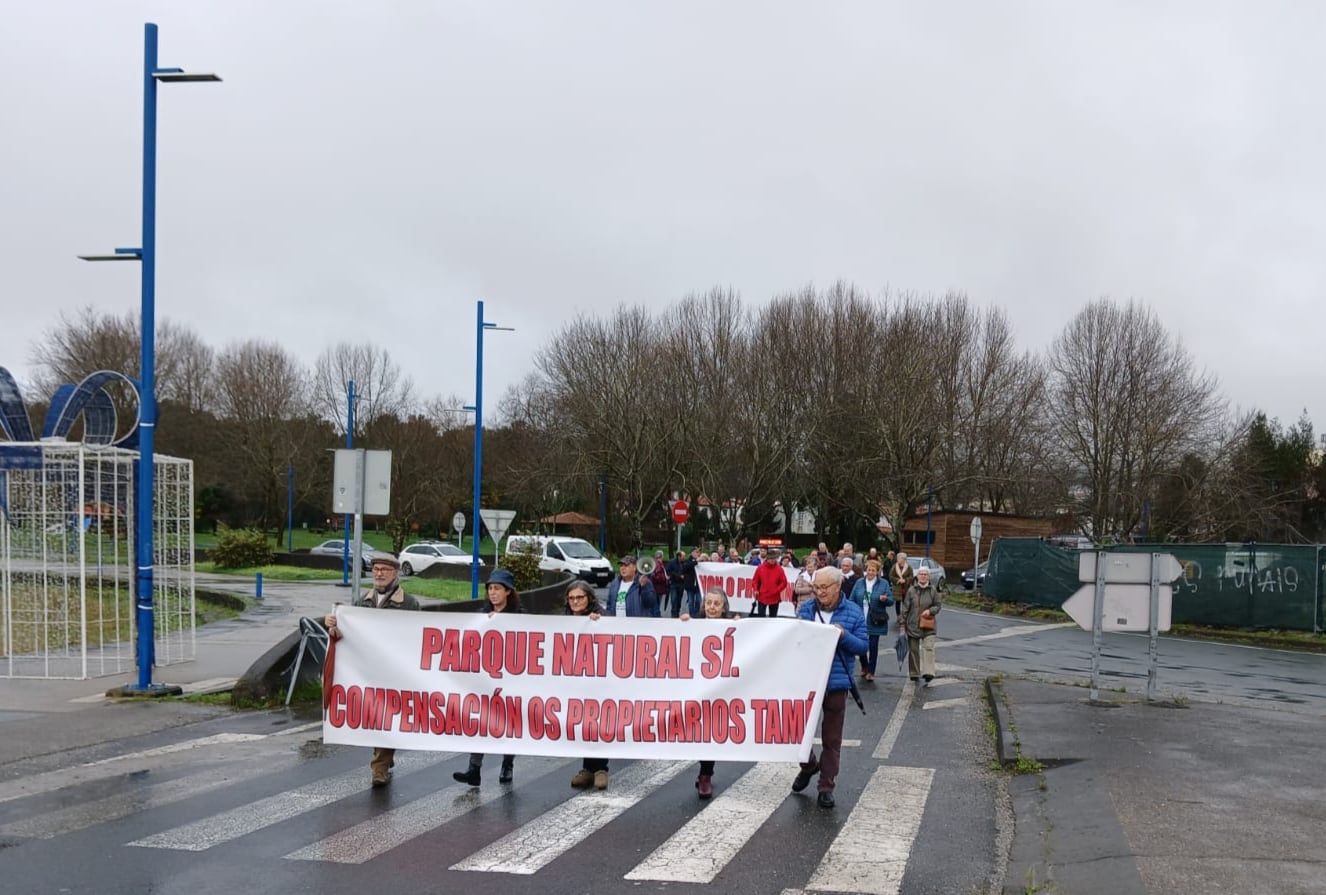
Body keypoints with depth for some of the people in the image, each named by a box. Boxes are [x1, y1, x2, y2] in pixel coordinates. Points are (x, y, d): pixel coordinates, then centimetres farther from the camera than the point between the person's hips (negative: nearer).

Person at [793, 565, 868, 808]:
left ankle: (827, 786, 18)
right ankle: (809, 765, 35)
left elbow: (863, 646, -3)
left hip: (836, 683, -1)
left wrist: (844, 635, -20)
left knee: (832, 739, 7)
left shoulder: (853, 612, -2)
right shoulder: (806, 608, 2)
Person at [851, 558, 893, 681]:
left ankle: (871, 672, 11)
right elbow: (852, 600, 7)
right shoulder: (859, 582, 5)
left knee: (873, 646, 1)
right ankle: (864, 667, 29)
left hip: (875, 621, -2)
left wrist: (885, 599, -23)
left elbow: (891, 601, -1)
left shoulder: (883, 583, 0)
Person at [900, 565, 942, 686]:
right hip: (913, 625, 1)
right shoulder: (911, 590, 0)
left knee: (928, 647, -14)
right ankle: (914, 673, 21)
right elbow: (905, 608, 3)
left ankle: (928, 673, -18)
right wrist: (903, 624, 1)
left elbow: (938, 606, 6)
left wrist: (930, 610, -15)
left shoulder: (933, 590, 0)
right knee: (913, 650, 8)